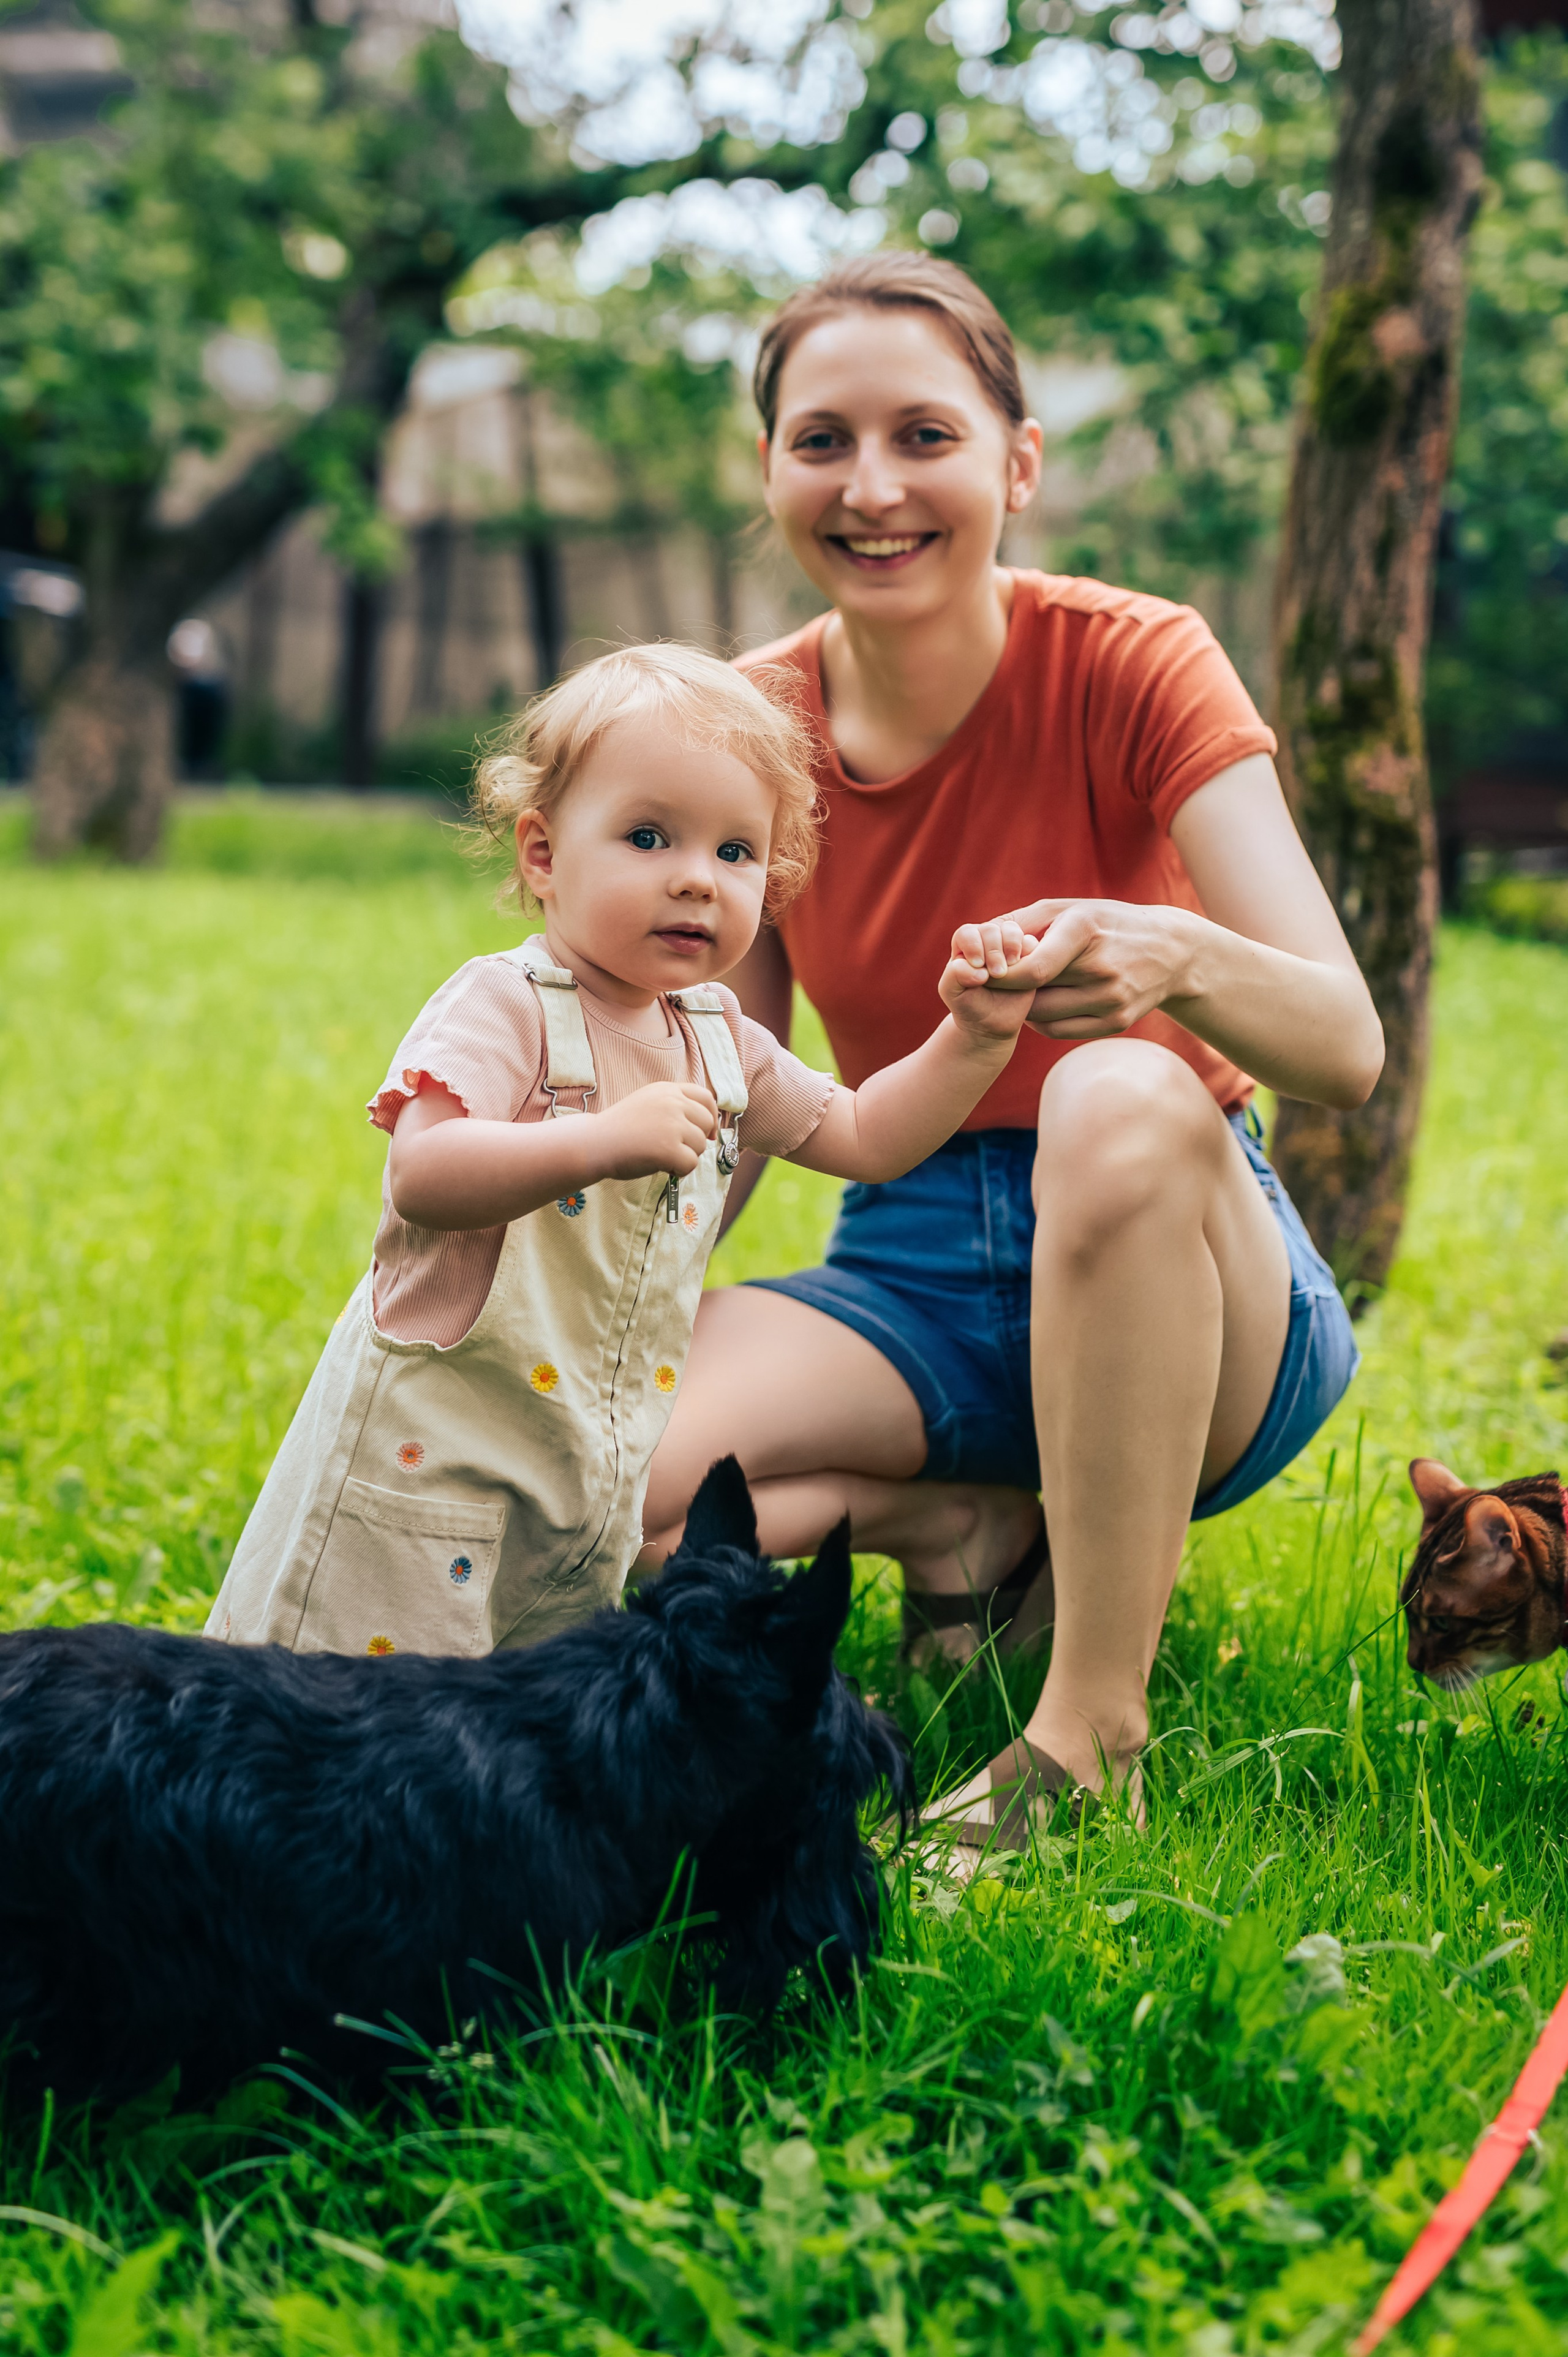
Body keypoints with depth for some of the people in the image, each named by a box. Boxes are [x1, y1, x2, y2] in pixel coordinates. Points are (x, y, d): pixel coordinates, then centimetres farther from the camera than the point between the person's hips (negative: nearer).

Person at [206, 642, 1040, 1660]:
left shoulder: (716, 1040, 7)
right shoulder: (504, 1006, -16)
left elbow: (865, 1137, 17)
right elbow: (420, 1175, -32)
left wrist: (974, 1038, 2)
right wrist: (605, 1140, -42)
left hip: (596, 1478, 7)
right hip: (436, 1448, -7)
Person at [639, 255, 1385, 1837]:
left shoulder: (1130, 665, -13)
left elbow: (1345, 1043, -24)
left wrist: (1176, 958, -46)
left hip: (1195, 1287, -3)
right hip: (908, 1279, 3)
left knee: (1118, 1098, -39)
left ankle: (1092, 1738, -28)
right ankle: (975, 1524, 2)